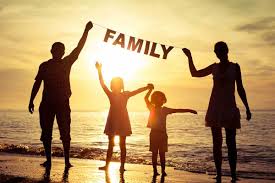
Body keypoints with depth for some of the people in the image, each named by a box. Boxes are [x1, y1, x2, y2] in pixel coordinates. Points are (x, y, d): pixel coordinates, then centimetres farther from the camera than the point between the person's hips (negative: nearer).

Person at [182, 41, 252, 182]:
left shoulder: (235, 67, 5)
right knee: (216, 143, 1)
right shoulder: (214, 67, 12)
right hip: (215, 108, 3)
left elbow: (240, 89, 5)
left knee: (231, 143, -6)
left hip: (230, 108, -3)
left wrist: (247, 108, 1)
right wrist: (190, 57, 8)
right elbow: (195, 73, 16)